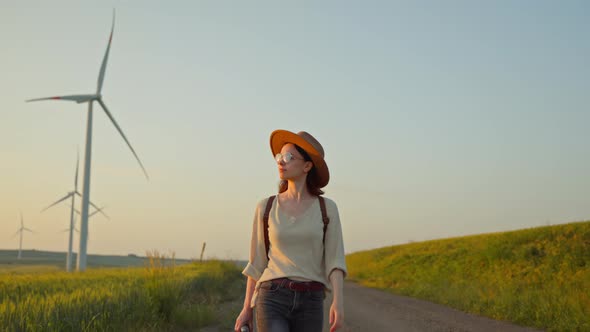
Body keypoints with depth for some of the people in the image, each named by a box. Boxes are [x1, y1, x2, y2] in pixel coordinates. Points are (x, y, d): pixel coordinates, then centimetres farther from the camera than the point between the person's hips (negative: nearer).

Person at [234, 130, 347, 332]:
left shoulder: (327, 208, 5)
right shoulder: (265, 208, 6)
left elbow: (334, 260, -2)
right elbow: (257, 262, 10)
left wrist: (338, 301, -17)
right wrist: (247, 309, 8)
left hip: (308, 304, 1)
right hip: (273, 300, -1)